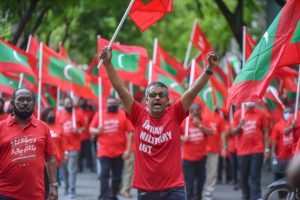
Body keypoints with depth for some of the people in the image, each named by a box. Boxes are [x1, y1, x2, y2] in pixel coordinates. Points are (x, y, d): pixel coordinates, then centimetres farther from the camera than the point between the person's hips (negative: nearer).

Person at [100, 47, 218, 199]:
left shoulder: (175, 114, 2)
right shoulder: (139, 116, 2)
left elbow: (194, 90, -5)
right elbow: (120, 89, -3)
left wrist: (210, 68, -16)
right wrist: (108, 64, -11)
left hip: (174, 188, -1)